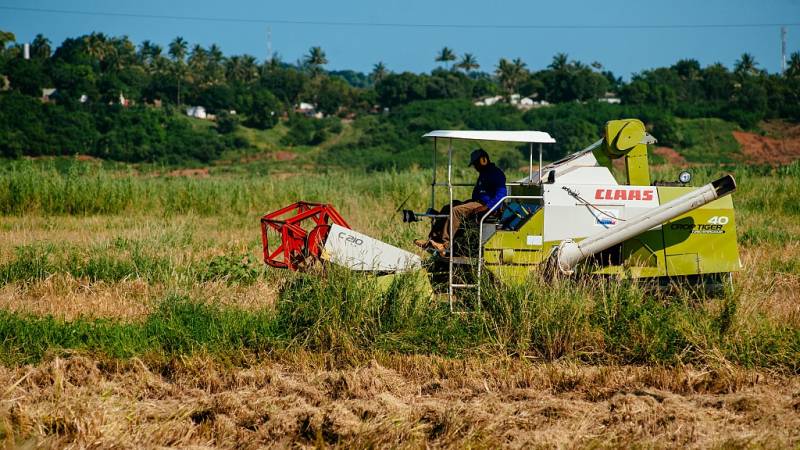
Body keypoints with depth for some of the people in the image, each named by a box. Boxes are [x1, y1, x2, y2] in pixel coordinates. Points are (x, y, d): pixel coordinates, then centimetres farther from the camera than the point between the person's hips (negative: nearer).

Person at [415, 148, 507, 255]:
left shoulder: (496, 173, -8)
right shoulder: (483, 174, 25)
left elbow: (501, 194, -19)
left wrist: (488, 207, -28)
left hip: (485, 204, -11)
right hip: (477, 202, 11)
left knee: (456, 211, -28)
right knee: (447, 208, 3)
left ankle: (445, 244, -37)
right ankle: (432, 239, -8)